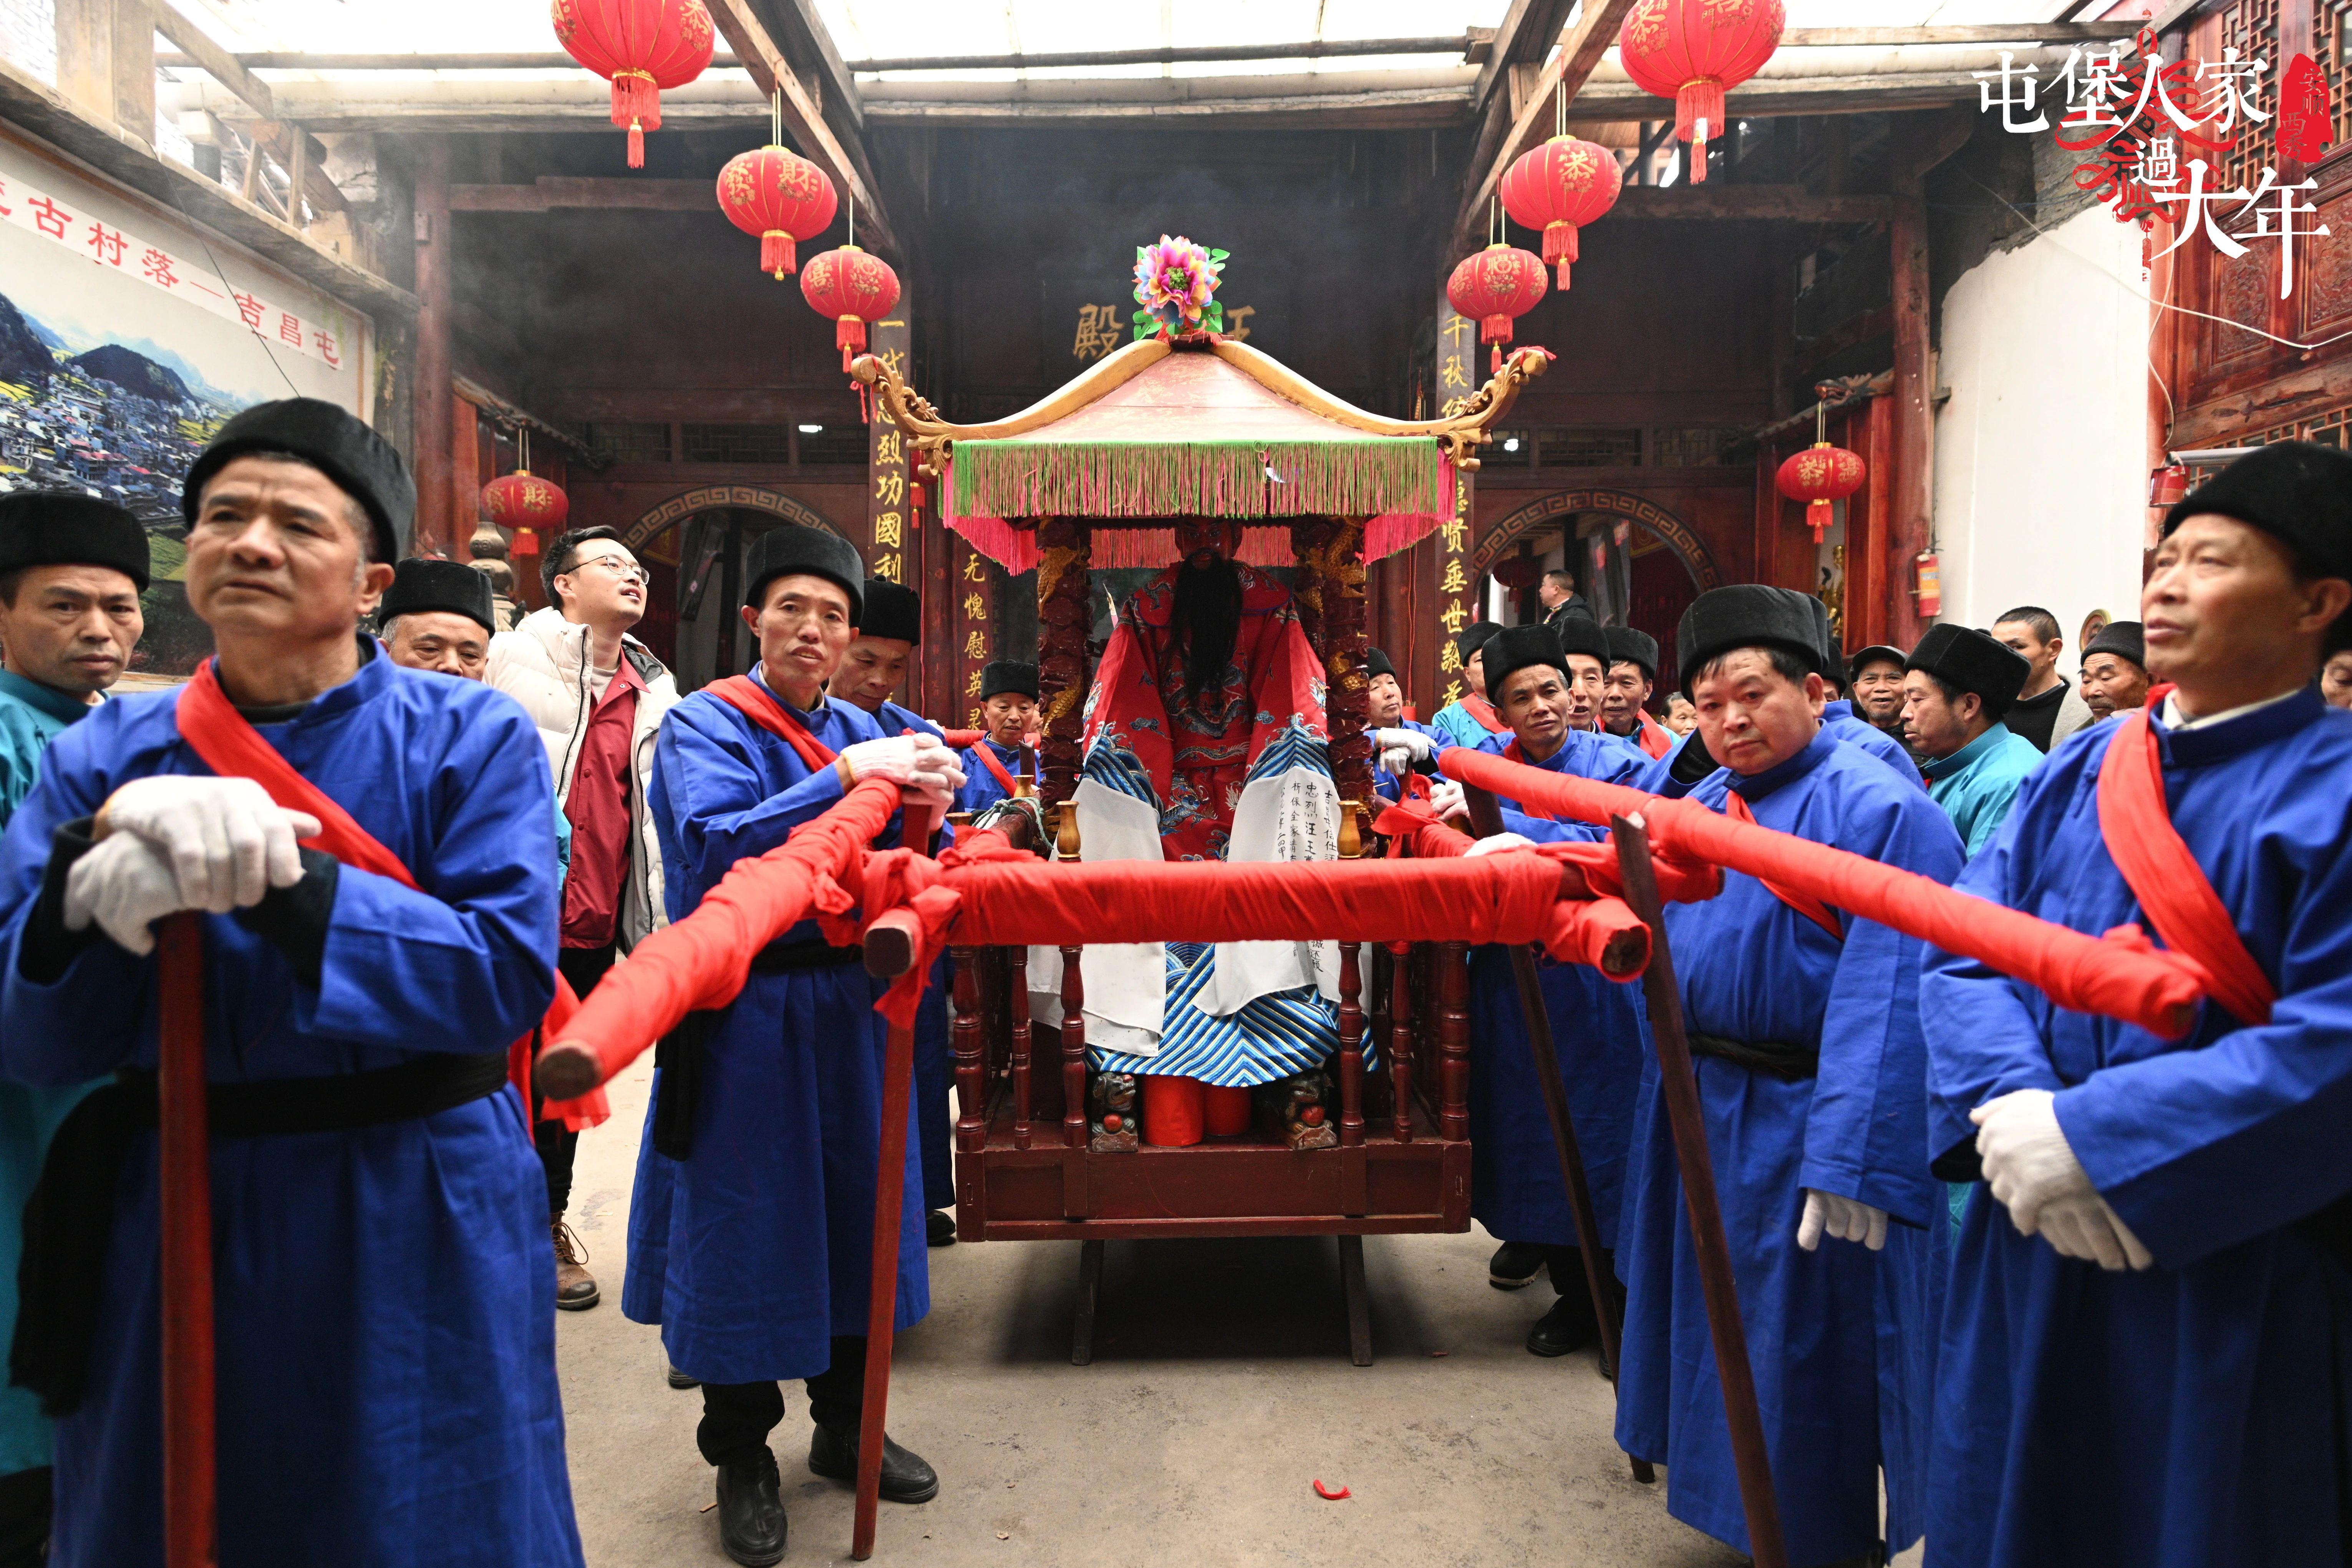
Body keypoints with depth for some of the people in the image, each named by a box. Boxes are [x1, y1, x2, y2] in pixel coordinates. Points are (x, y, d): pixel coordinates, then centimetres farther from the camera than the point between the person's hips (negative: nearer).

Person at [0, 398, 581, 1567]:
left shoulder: (471, 737, -7)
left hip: (414, 1233, -2)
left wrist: (283, 881, -28)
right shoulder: (105, 757, 2)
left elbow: (506, 977, -19)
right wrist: (101, 863, -24)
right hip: (168, 1219, 3)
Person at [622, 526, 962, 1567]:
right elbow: (716, 849, -24)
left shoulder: (859, 731, 8)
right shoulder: (705, 726, -7)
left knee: (855, 1215, 14)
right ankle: (741, 1456, 25)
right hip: (746, 1017, -5)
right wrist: (847, 777, -28)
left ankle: (844, 1427, 33)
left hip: (847, 1004, 5)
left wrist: (924, 803, -14)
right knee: (745, 1232, 6)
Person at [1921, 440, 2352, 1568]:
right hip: (2036, 1239, 5)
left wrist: (2092, 1138, -21)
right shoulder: (2080, 771, 4)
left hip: (2227, 1270, -4)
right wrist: (2010, 1107, -17)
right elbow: (1962, 949, 0)